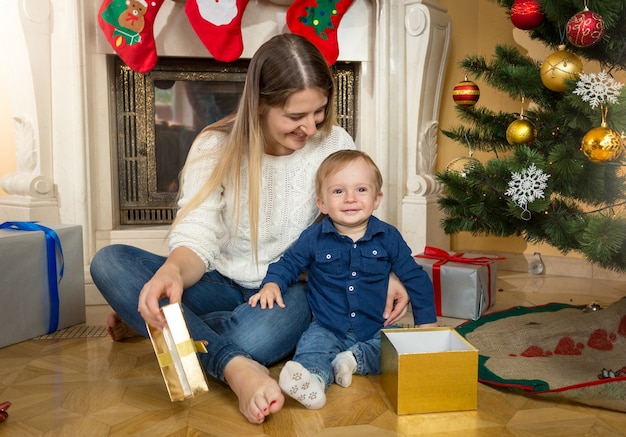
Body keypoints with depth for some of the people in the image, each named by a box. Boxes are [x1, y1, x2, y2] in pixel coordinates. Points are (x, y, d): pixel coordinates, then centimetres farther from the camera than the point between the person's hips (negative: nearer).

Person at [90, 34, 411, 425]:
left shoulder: (334, 144, -7)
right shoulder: (215, 147, -9)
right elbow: (197, 241, -15)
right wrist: (172, 270, -39)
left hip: (291, 289, -1)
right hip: (224, 286, 2)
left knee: (256, 336, -39)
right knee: (110, 261, -21)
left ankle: (162, 327, -9)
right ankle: (234, 366, -32)